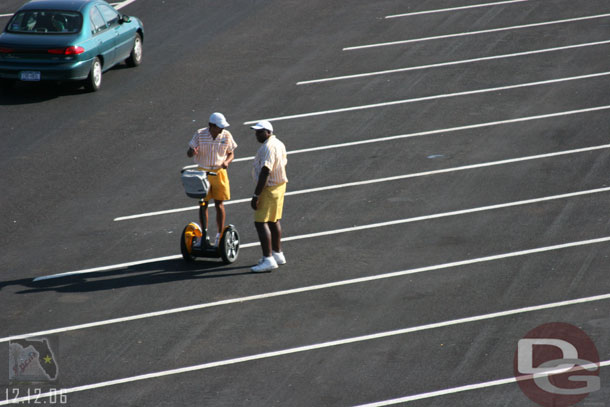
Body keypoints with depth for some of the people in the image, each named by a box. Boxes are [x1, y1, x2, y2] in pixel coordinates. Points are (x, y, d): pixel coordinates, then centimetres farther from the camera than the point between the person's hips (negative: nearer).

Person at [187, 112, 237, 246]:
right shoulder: (200, 134, -9)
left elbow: (231, 153, 5)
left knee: (219, 204, 0)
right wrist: (192, 151, -29)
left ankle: (220, 235, 9)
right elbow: (189, 153, -4)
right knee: (203, 203, 5)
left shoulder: (226, 136, -6)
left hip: (219, 171, 0)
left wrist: (227, 162, -17)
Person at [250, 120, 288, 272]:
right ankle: (277, 254, 30)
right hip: (280, 185, 10)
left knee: (261, 223, -10)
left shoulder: (268, 147, -23)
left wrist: (256, 195, -26)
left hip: (269, 189, -10)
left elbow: (265, 172, -27)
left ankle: (268, 259, -15)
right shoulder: (279, 144, 10)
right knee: (274, 221, 20)